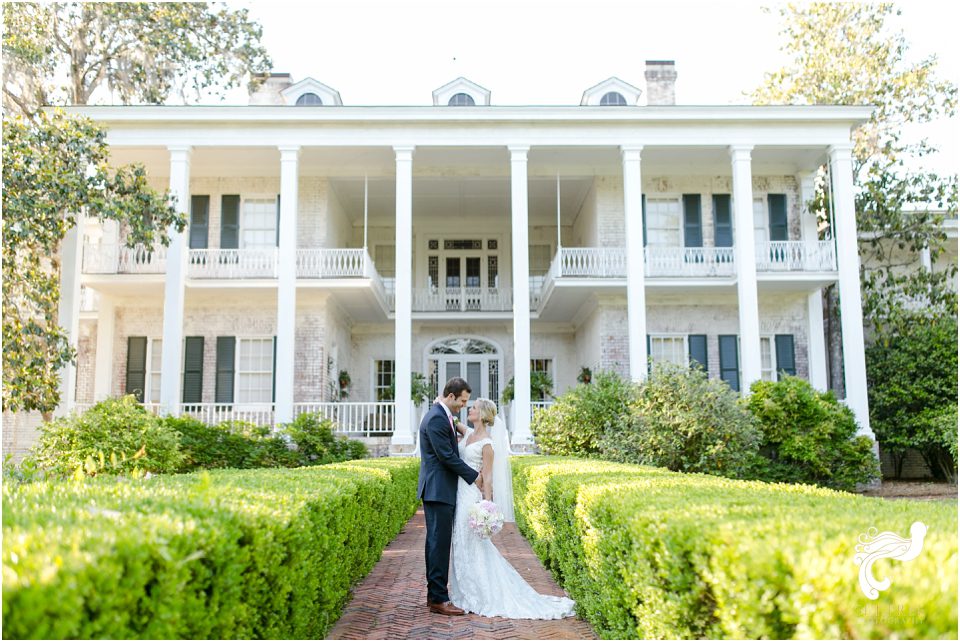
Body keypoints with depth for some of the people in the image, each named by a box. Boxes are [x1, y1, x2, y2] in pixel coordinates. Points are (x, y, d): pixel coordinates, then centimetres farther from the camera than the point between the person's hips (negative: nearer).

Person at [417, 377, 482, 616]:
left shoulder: (442, 416, 16)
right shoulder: (436, 419, -17)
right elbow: (447, 456, -18)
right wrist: (474, 476, -10)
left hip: (439, 490, 11)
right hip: (438, 490, -11)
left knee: (436, 542, 13)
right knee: (440, 543, -8)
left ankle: (434, 594, 19)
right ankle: (439, 599, -5)